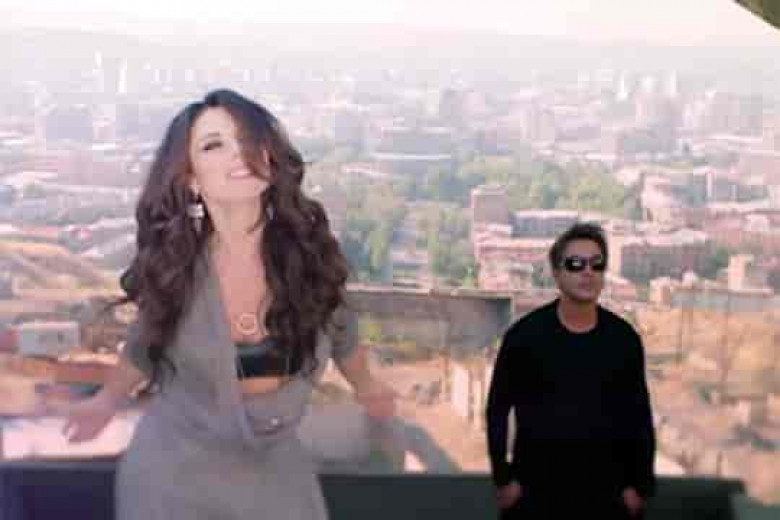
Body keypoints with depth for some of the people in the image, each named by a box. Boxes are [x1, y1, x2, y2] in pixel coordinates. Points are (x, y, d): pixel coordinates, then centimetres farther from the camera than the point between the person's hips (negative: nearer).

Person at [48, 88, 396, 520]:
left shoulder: (307, 249, -16)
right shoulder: (171, 265, -17)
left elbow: (338, 328, 6)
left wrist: (365, 386, 23)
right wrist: (108, 401, 20)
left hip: (275, 467, 2)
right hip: (178, 467, -1)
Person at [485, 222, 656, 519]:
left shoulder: (624, 338, -1)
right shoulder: (524, 334, -7)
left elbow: (639, 416, 5)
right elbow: (498, 408, -1)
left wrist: (640, 484, 2)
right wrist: (503, 478, -4)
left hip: (604, 490, 2)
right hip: (534, 490, -1)